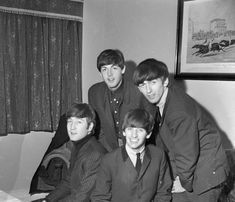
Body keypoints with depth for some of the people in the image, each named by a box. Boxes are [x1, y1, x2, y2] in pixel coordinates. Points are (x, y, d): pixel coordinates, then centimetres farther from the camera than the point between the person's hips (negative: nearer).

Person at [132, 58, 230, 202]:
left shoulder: (180, 112, -31)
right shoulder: (159, 100, -2)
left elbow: (187, 153, -25)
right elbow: (161, 139, 9)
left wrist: (185, 182, -11)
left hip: (206, 173, -8)